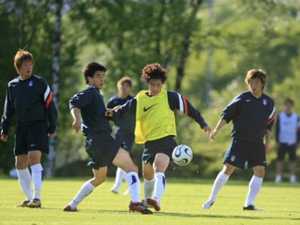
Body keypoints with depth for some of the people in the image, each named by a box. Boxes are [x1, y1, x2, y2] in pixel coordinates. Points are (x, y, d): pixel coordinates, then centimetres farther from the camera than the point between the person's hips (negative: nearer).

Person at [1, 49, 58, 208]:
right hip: (21, 127, 6)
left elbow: (50, 105, 0)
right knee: (20, 163, 5)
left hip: (38, 125, -6)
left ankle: (37, 198, -19)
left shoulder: (39, 82, -3)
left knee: (34, 158, -18)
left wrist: (52, 128, -1)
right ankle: (28, 198, 15)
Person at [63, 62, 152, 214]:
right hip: (100, 138, -11)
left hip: (94, 142, 11)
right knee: (131, 167, -18)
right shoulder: (91, 92, -4)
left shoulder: (96, 94, 25)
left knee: (99, 179, 27)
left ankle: (72, 205, 29)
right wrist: (77, 119, -38)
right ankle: (135, 202, -36)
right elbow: (74, 103, -22)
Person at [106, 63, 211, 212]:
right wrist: (113, 114, -17)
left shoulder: (170, 97, -4)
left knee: (159, 168, -29)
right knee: (147, 174, 20)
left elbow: (188, 108, 1)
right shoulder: (139, 100, 3)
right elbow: (123, 111, 5)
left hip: (166, 139, -5)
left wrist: (202, 123, 0)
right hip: (149, 142, 5)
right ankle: (147, 201, 45)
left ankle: (157, 200, -44)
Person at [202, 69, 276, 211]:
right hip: (239, 140, -4)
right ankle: (212, 199, 3)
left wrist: (268, 142, 15)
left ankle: (249, 203, 0)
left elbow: (269, 125, 19)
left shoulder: (269, 103, 9)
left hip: (257, 143, 4)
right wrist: (217, 130, -12)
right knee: (228, 168, -8)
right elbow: (226, 115, -1)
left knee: (260, 170, -8)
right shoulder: (242, 98, -2)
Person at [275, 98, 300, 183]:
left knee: (292, 160, 0)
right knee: (280, 159, -2)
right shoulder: (280, 116, 4)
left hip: (292, 142, 1)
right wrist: (277, 141, -2)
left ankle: (293, 177, 5)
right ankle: (279, 176, 2)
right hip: (282, 141, -1)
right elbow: (277, 129, 4)